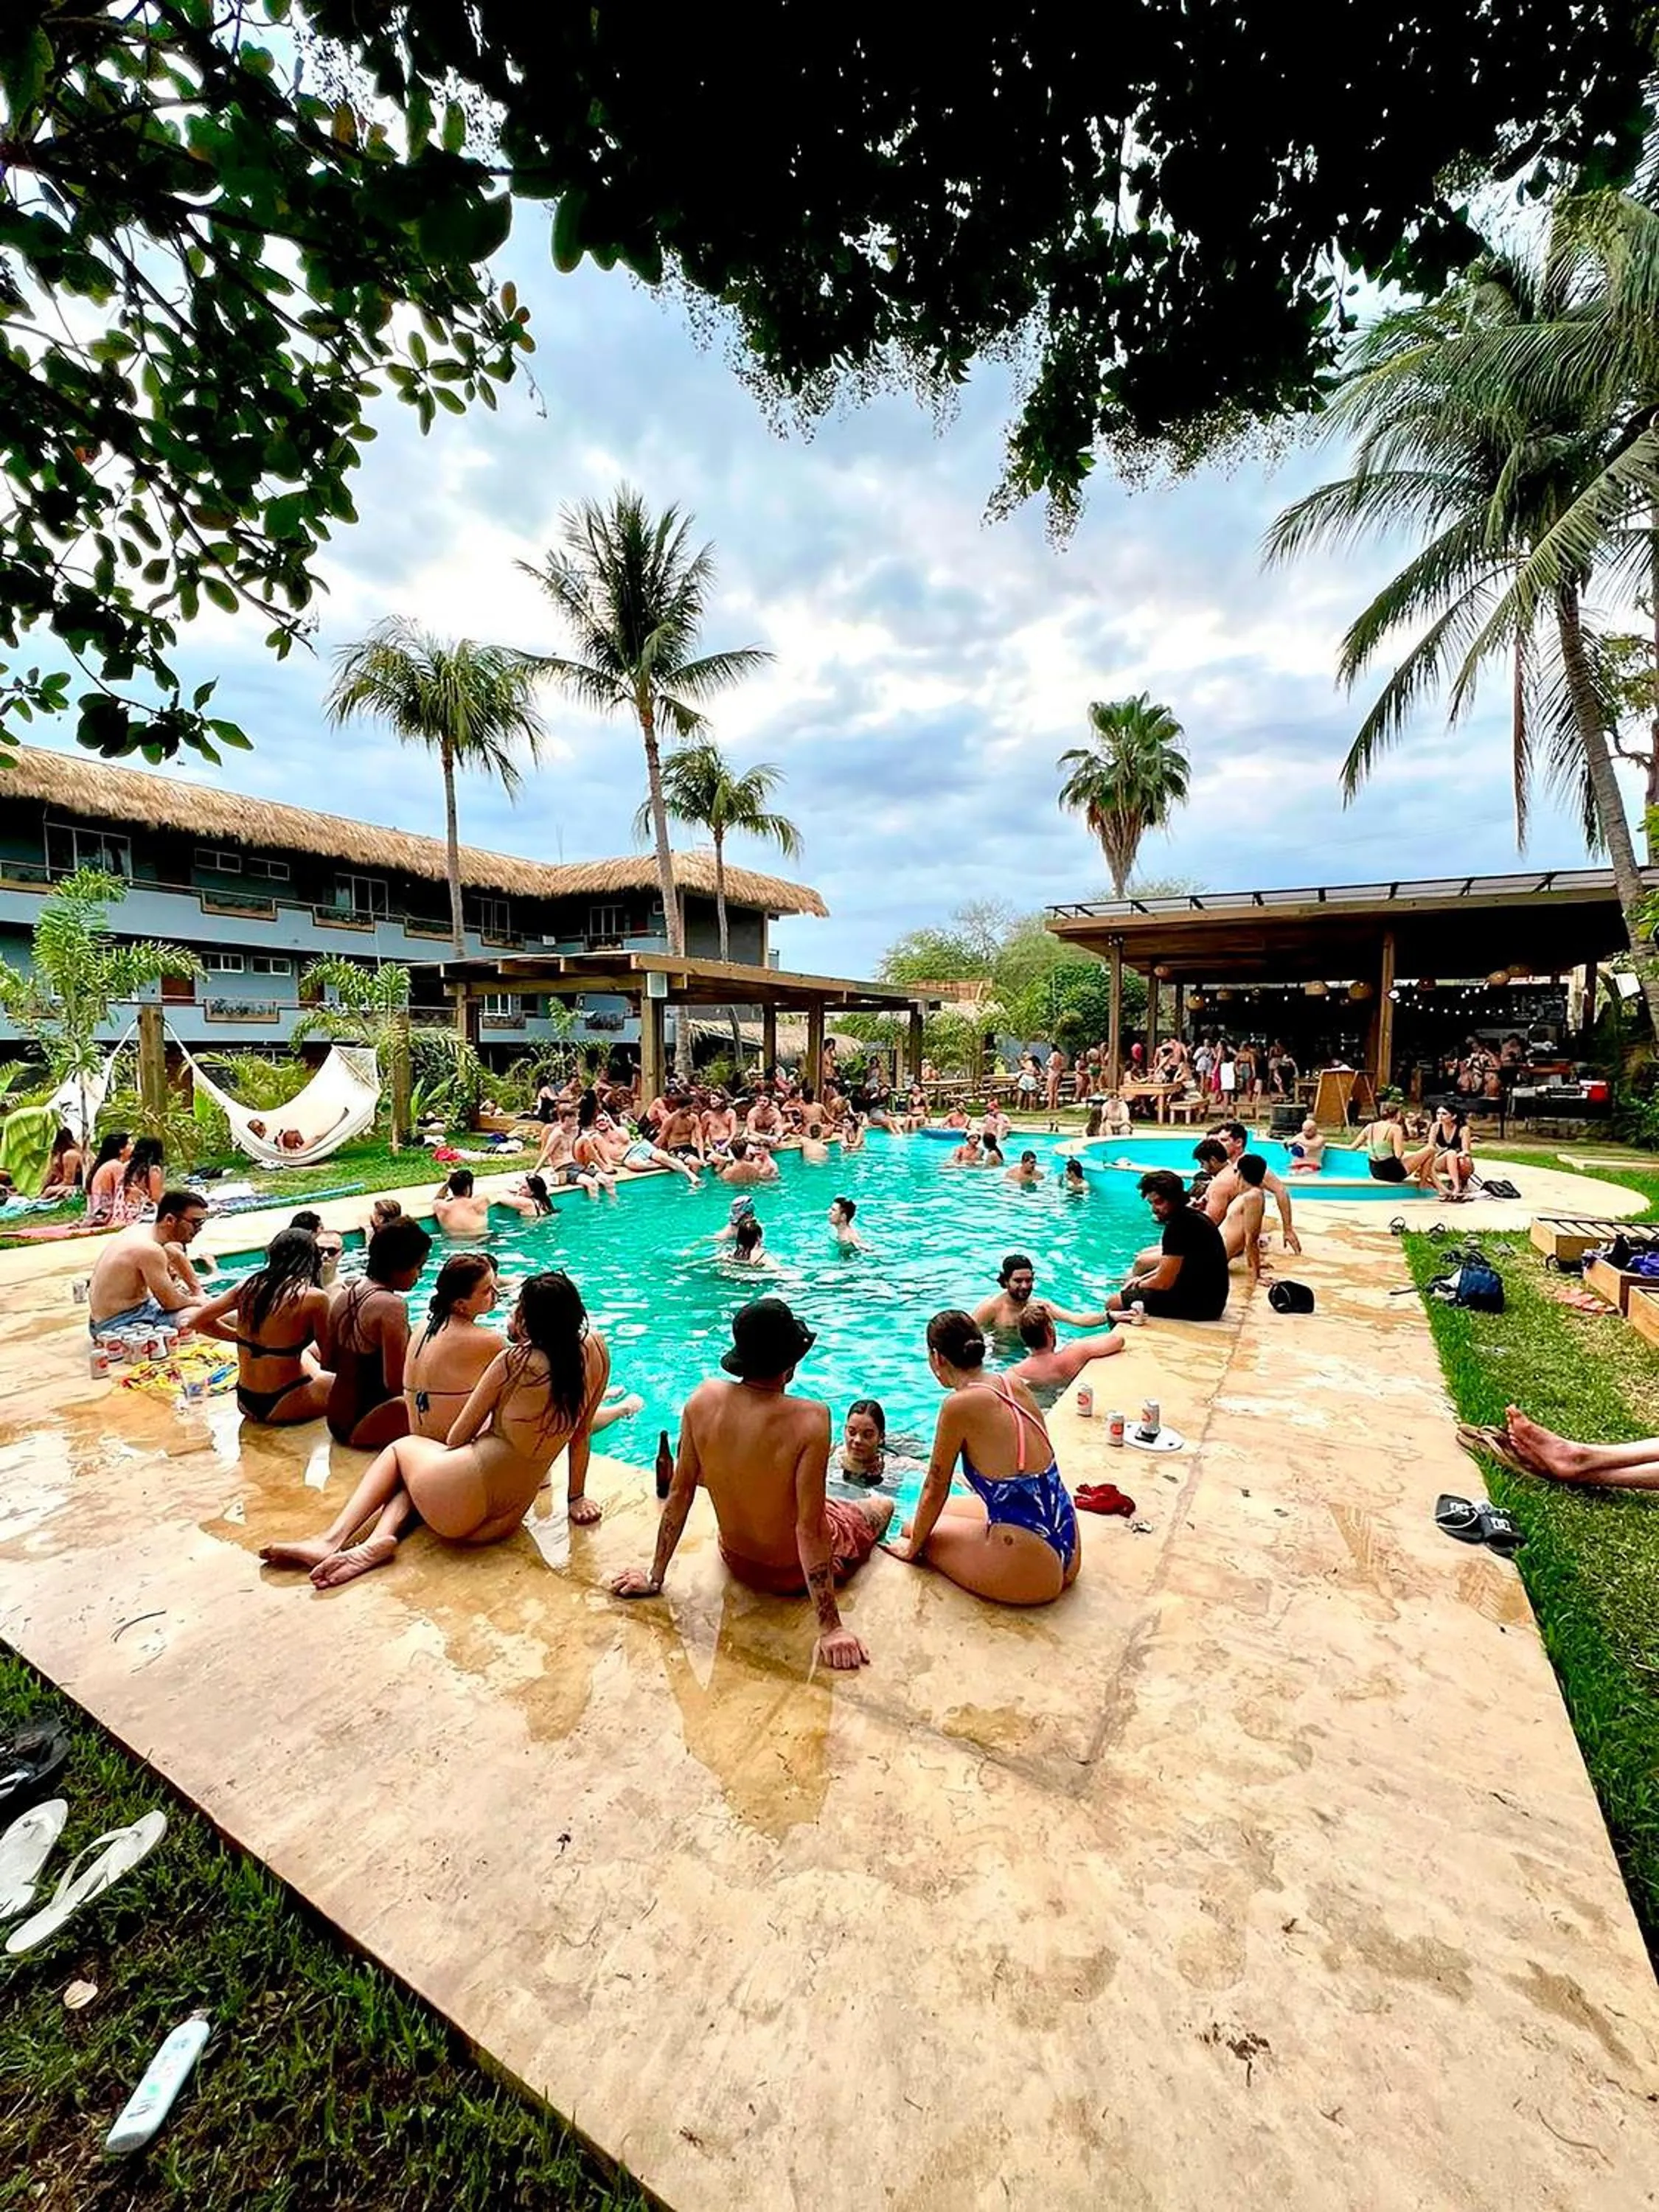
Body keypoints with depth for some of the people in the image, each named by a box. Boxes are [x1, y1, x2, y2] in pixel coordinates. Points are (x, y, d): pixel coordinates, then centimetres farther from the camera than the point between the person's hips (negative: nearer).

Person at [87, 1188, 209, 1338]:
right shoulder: (149, 1250, -28)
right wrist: (196, 1301, -1)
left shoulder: (143, 1229, -1)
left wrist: (200, 1293, 14)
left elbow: (178, 1256, 19)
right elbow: (170, 1303, -21)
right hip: (118, 1325, -10)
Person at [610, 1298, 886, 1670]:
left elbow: (680, 1494, -11)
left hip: (736, 1562, 4)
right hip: (794, 1572, -4)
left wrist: (655, 1577, 2)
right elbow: (810, 1530, -30)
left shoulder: (703, 1398, -20)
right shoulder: (810, 1418, -34)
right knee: (883, 1505, 24)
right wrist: (830, 1628, -21)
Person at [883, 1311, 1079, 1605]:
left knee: (923, 1530, 16)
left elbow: (935, 1490, -6)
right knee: (949, 1509, 25)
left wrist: (912, 1546, 12)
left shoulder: (960, 1405, -18)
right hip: (1066, 1549, 7)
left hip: (1031, 1570, -7)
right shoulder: (1013, 1384, 2)